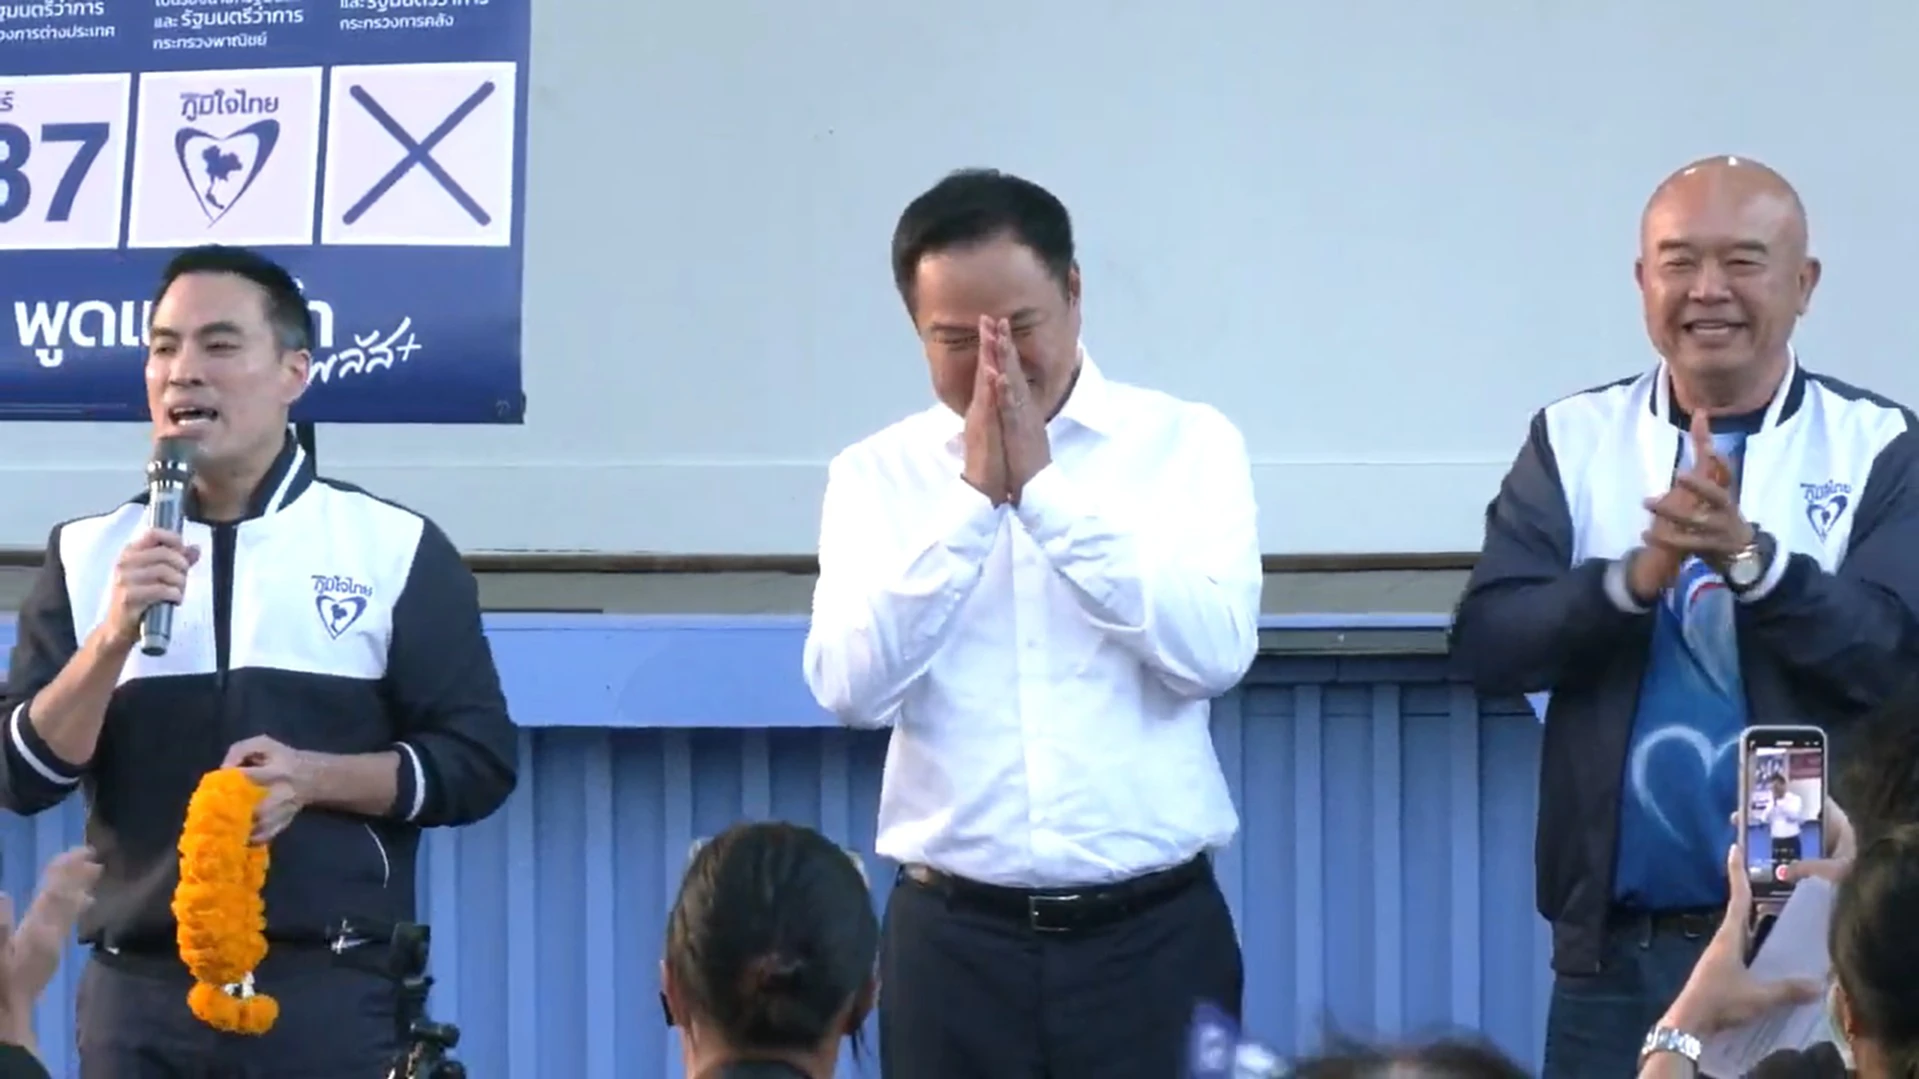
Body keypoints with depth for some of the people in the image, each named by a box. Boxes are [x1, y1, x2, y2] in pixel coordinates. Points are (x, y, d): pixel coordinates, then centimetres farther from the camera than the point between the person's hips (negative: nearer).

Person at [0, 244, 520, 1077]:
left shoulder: (396, 550, 4)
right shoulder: (88, 556, 10)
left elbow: (478, 761, 3)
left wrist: (313, 777, -11)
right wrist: (114, 635, -10)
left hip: (334, 992, -2)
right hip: (140, 990, 2)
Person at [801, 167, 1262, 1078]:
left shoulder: (1187, 445, 3)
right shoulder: (877, 476, 5)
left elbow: (1213, 651, -12)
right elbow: (851, 687, -9)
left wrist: (1044, 489, -13)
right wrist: (972, 495, -12)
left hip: (1151, 934, -1)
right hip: (955, 940, 1)